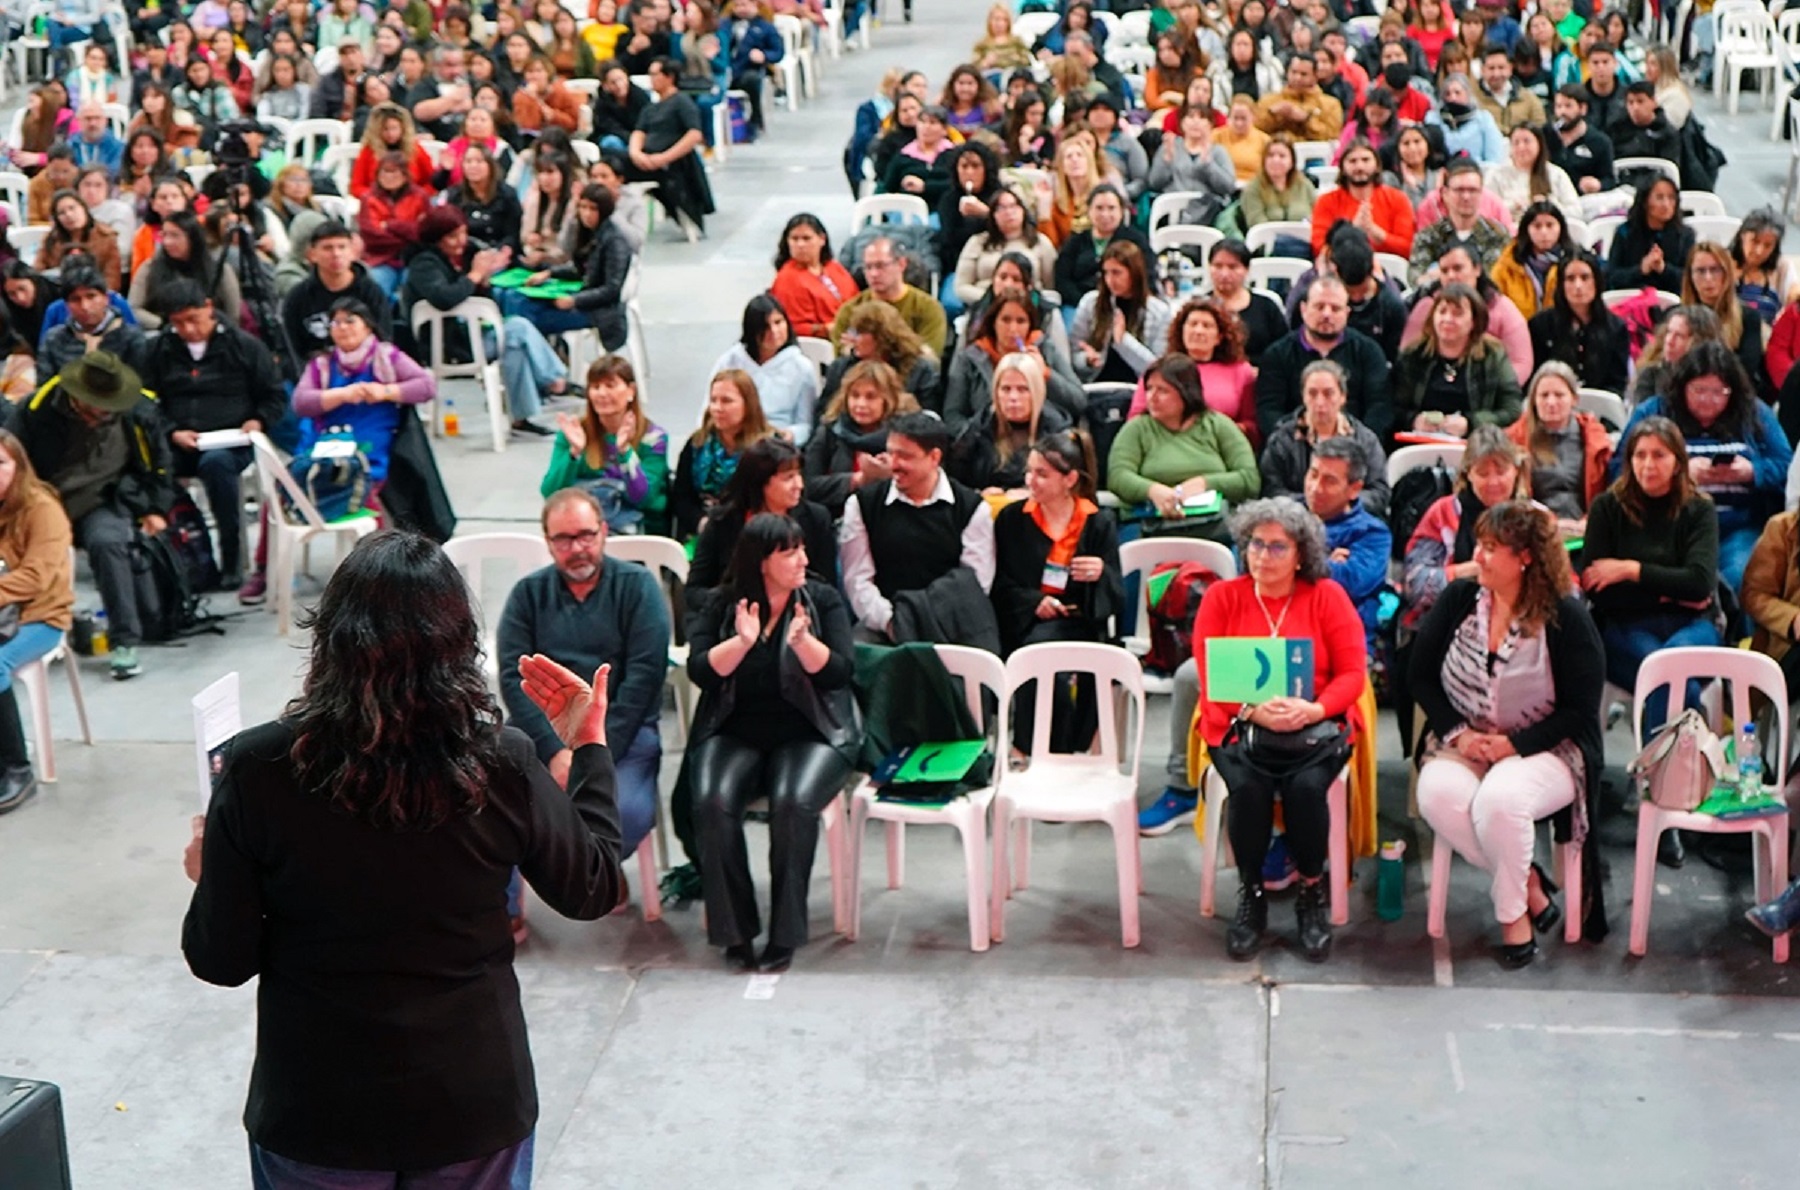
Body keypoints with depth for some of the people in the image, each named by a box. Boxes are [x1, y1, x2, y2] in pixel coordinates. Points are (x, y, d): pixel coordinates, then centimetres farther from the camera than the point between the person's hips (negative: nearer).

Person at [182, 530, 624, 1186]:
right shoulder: (502, 766, -16)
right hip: (475, 1107, 0)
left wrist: (211, 877, 11)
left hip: (314, 1112, 0)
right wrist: (590, 745, 10)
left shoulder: (257, 767, -17)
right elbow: (593, 891, 0)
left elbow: (221, 959, -10)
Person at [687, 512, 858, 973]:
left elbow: (837, 673, -4)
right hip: (734, 733, 1)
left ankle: (784, 934, -18)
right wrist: (741, 642, -22)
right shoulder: (718, 607, 7)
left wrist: (802, 642, -21)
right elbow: (701, 671, -6)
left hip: (809, 734, -1)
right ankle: (734, 930, -17)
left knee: (793, 803, -32)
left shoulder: (822, 601, 7)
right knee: (713, 803, -30)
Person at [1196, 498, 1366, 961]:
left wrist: (1313, 709, -21)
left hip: (1316, 724, 0)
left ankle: (1312, 893, -6)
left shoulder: (1327, 596, 3)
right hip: (1239, 724, 0)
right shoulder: (1221, 597, 4)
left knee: (1306, 785, -30)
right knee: (1248, 786, -30)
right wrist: (1254, 710, -19)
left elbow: (1352, 673, -2)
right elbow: (1209, 678, -2)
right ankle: (1250, 895, -8)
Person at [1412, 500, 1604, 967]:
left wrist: (1513, 745, -18)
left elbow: (1580, 710, -8)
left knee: (1499, 799, -36)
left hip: (1543, 748, -4)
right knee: (1438, 795, -31)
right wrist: (1457, 734, -10)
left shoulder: (1564, 617, -8)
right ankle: (1530, 885, -11)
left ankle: (1513, 913, -10)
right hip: (1463, 742, 4)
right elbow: (1422, 675, 6)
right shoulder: (1458, 599, 3)